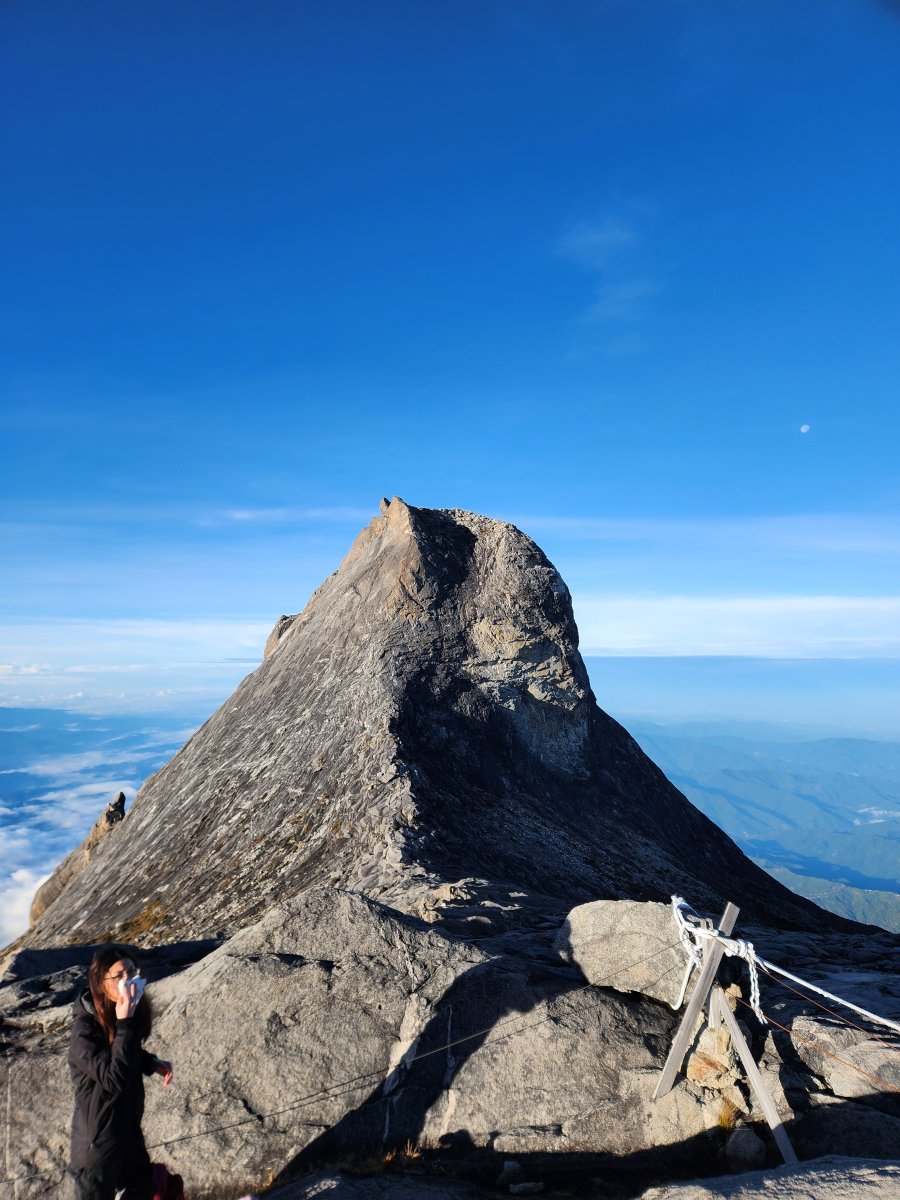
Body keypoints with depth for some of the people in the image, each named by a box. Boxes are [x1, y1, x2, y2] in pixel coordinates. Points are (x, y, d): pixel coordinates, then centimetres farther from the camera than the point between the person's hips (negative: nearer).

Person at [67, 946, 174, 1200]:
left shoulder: (129, 1012, -7)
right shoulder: (85, 1031, -29)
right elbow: (115, 1079, -36)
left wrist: (152, 1063, -6)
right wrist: (124, 1024, -40)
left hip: (128, 1124, 7)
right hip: (98, 1135, -7)